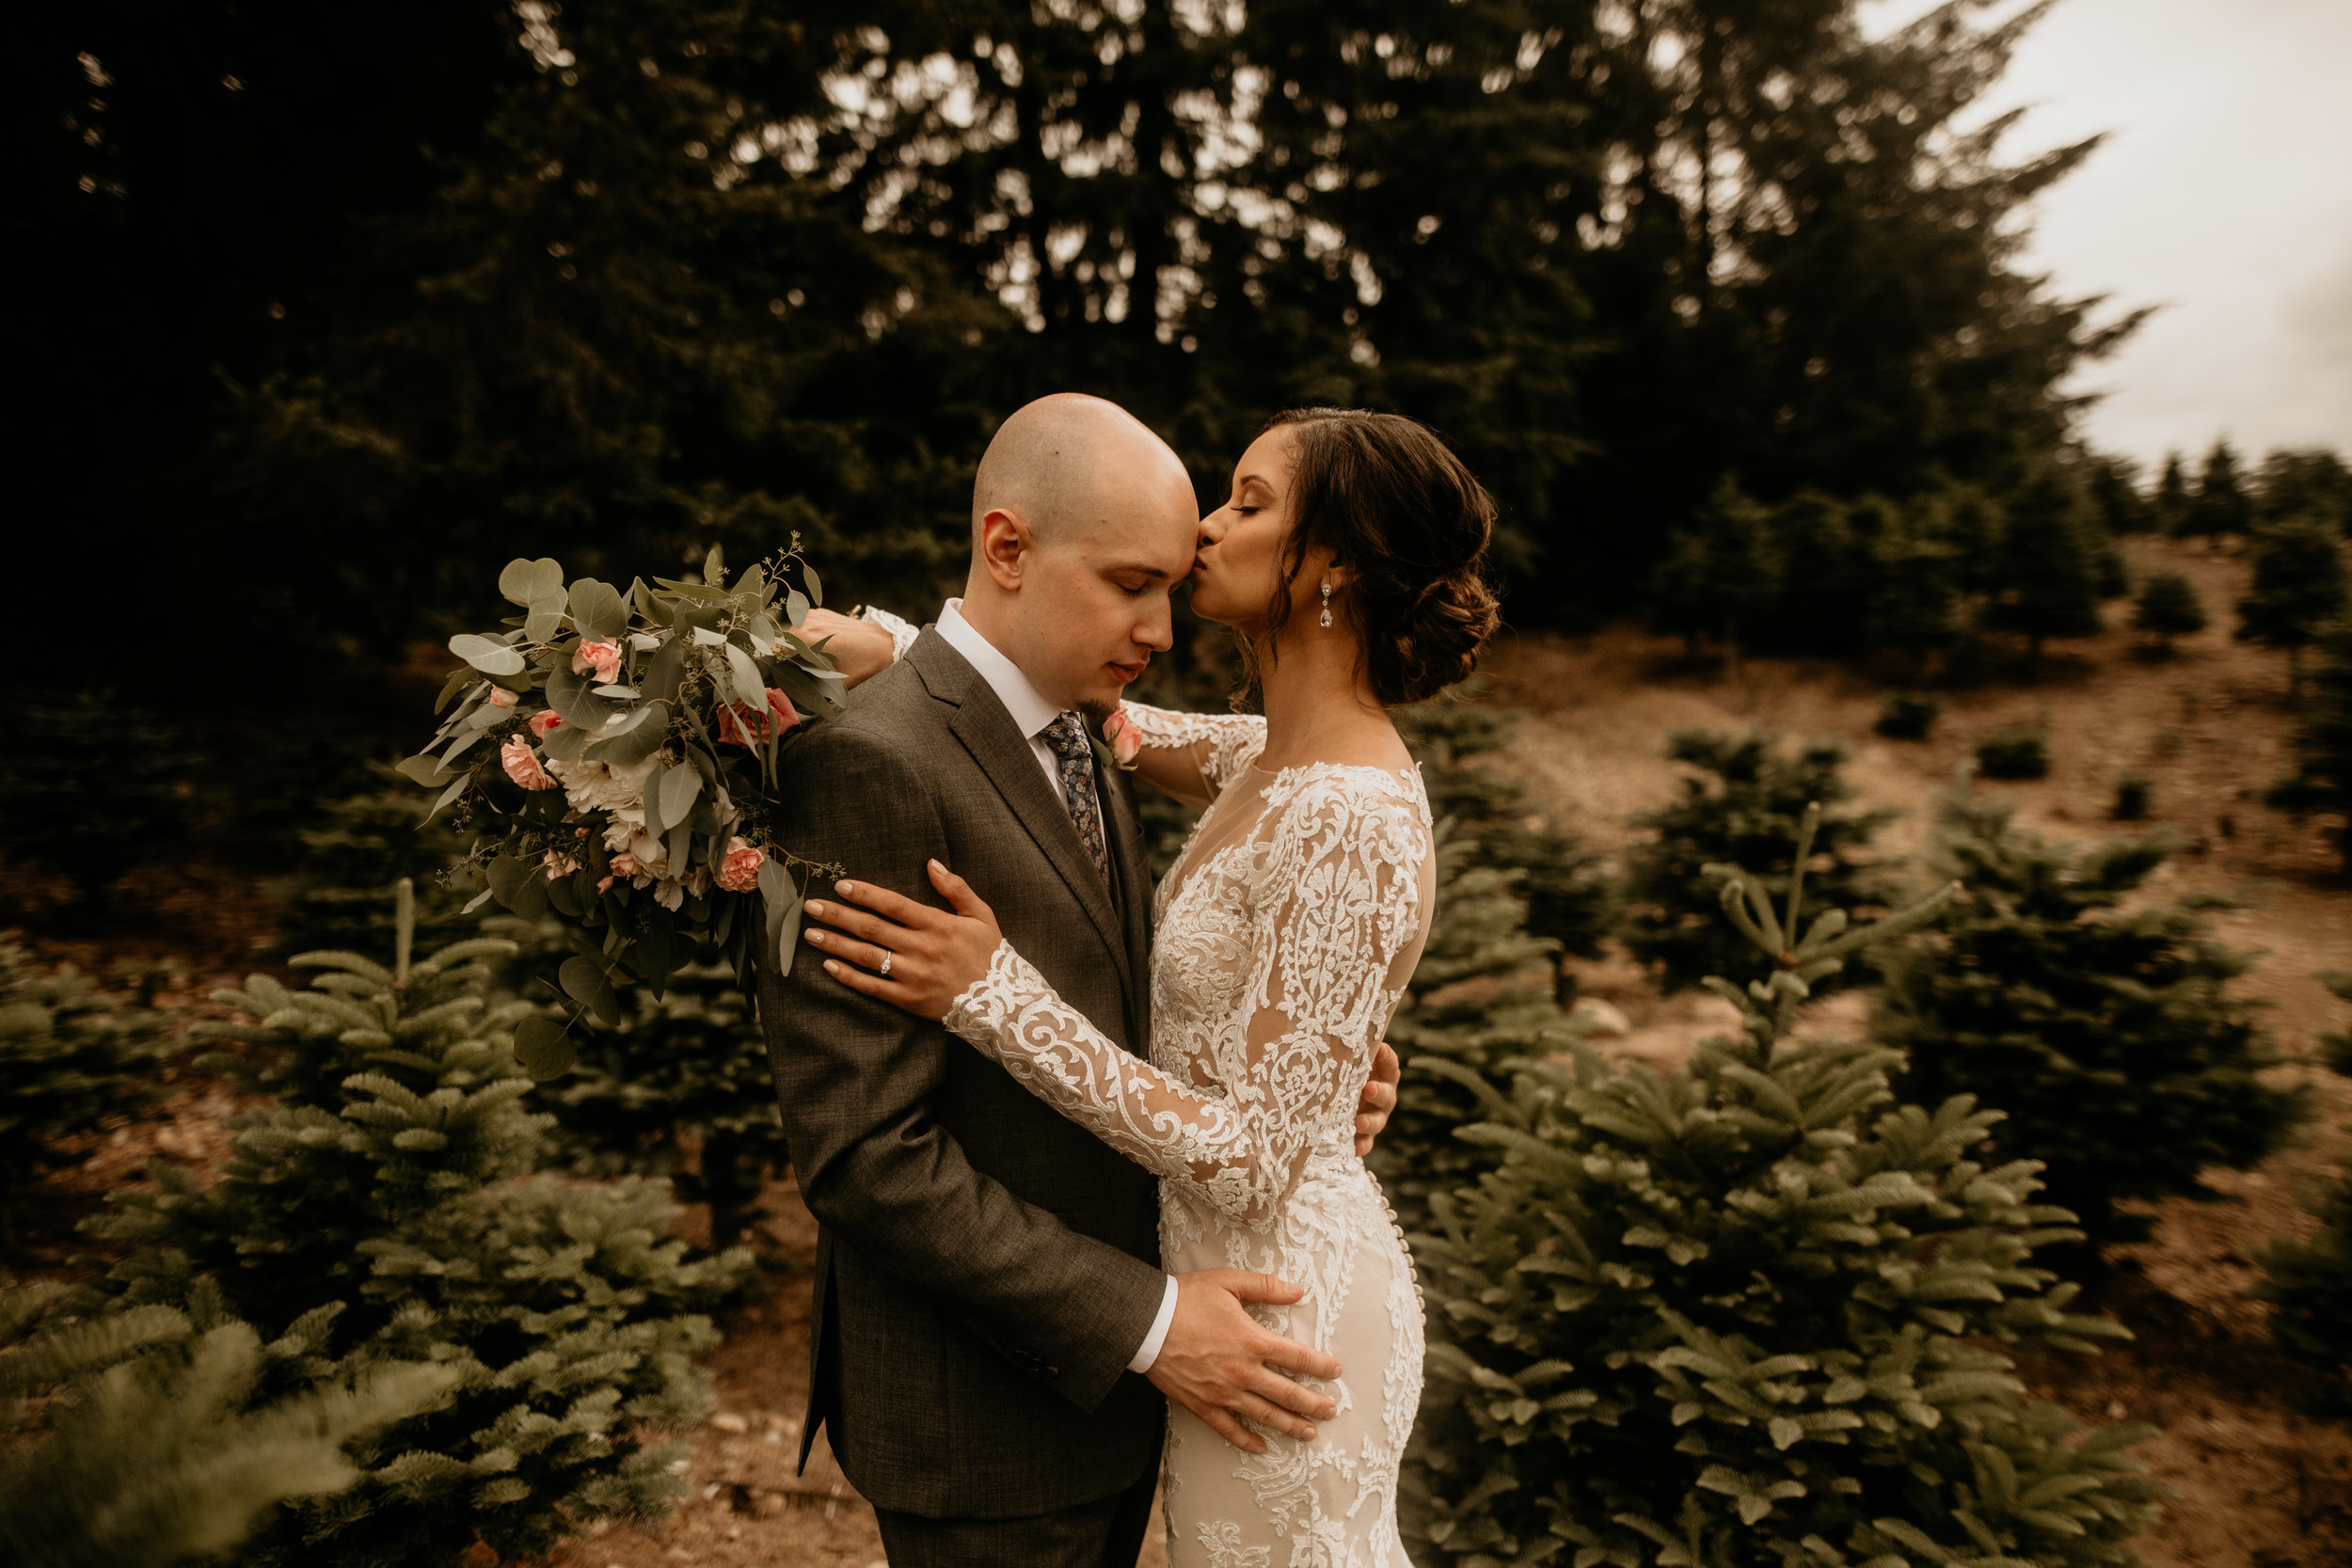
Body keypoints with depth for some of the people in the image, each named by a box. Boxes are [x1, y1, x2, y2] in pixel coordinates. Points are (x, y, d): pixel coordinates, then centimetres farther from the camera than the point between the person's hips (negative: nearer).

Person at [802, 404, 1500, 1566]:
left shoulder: (1351, 829, -29)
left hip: (1279, 1315, -8)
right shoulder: (1280, 759, -1)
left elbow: (1252, 1157, -28)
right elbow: (1114, 721, 13)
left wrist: (995, 994, -29)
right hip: (1248, 1277, 8)